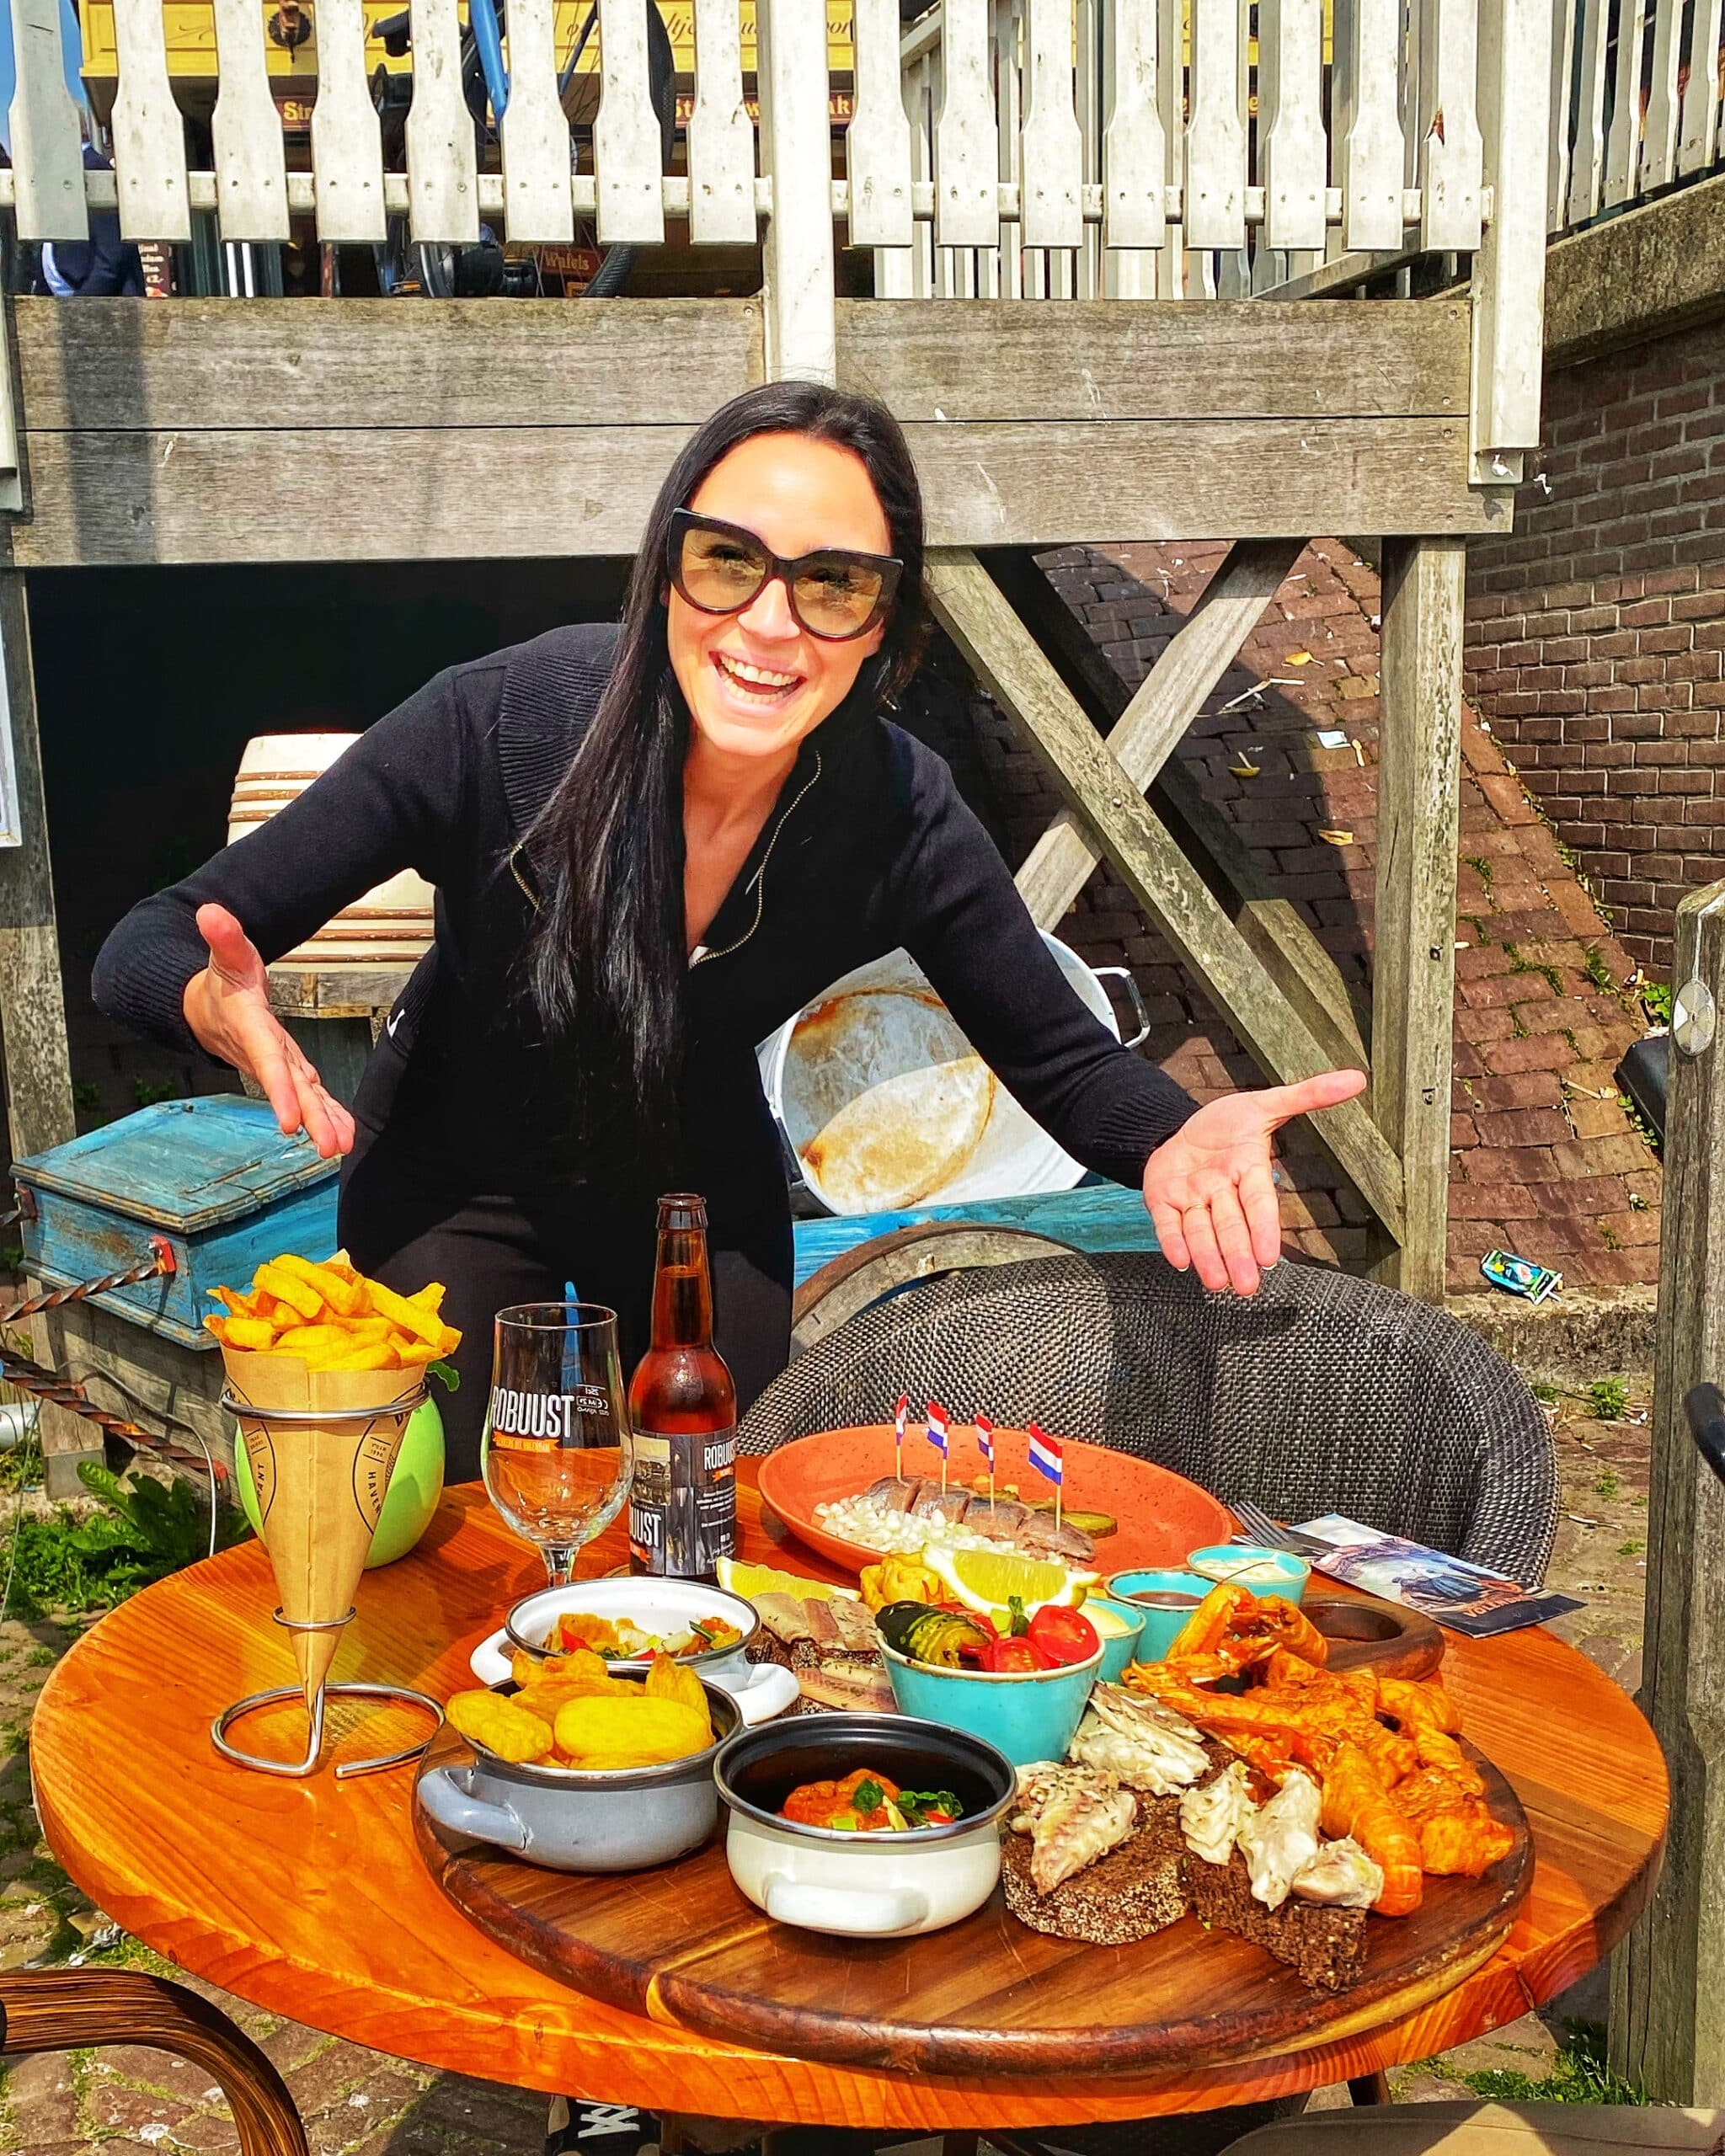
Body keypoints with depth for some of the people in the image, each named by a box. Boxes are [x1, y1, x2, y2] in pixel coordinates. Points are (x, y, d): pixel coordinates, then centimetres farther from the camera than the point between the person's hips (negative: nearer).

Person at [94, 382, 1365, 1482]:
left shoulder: (901, 815, -24)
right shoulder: (500, 723, -31)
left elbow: (1065, 1059, -10)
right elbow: (147, 948, -26)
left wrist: (1176, 1139, -34)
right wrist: (224, 1011, -51)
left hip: (708, 1194, 2)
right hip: (456, 1180, -2)